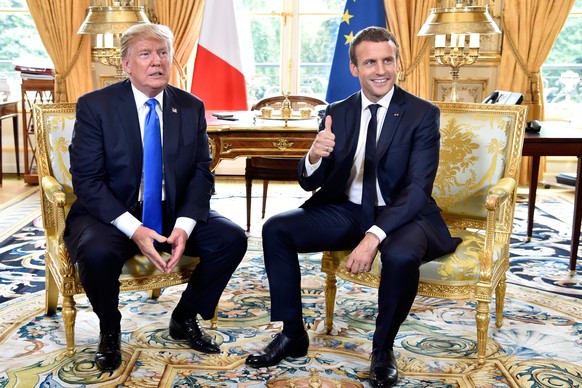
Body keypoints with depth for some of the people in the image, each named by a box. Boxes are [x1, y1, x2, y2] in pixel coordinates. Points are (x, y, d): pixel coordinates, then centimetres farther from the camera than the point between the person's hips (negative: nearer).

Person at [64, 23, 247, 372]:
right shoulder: (95, 106, -9)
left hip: (174, 213, 4)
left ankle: (185, 318, 7)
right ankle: (109, 331, -1)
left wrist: (184, 225, -18)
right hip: (112, 214, -3)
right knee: (97, 252, -35)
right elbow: (86, 180, -14)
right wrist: (134, 230, -26)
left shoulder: (191, 107, 2)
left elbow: (202, 173, 0)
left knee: (233, 237, -17)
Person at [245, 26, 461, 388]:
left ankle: (383, 349, -9)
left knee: (401, 255, -36)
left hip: (401, 215, -4)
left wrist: (374, 236, -32)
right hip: (346, 211, 4)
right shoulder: (337, 113, 3)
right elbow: (310, 183, 1)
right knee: (276, 229, -14)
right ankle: (292, 335, -1)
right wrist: (314, 157, -25)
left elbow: (418, 188, -18)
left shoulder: (423, 114, -9)